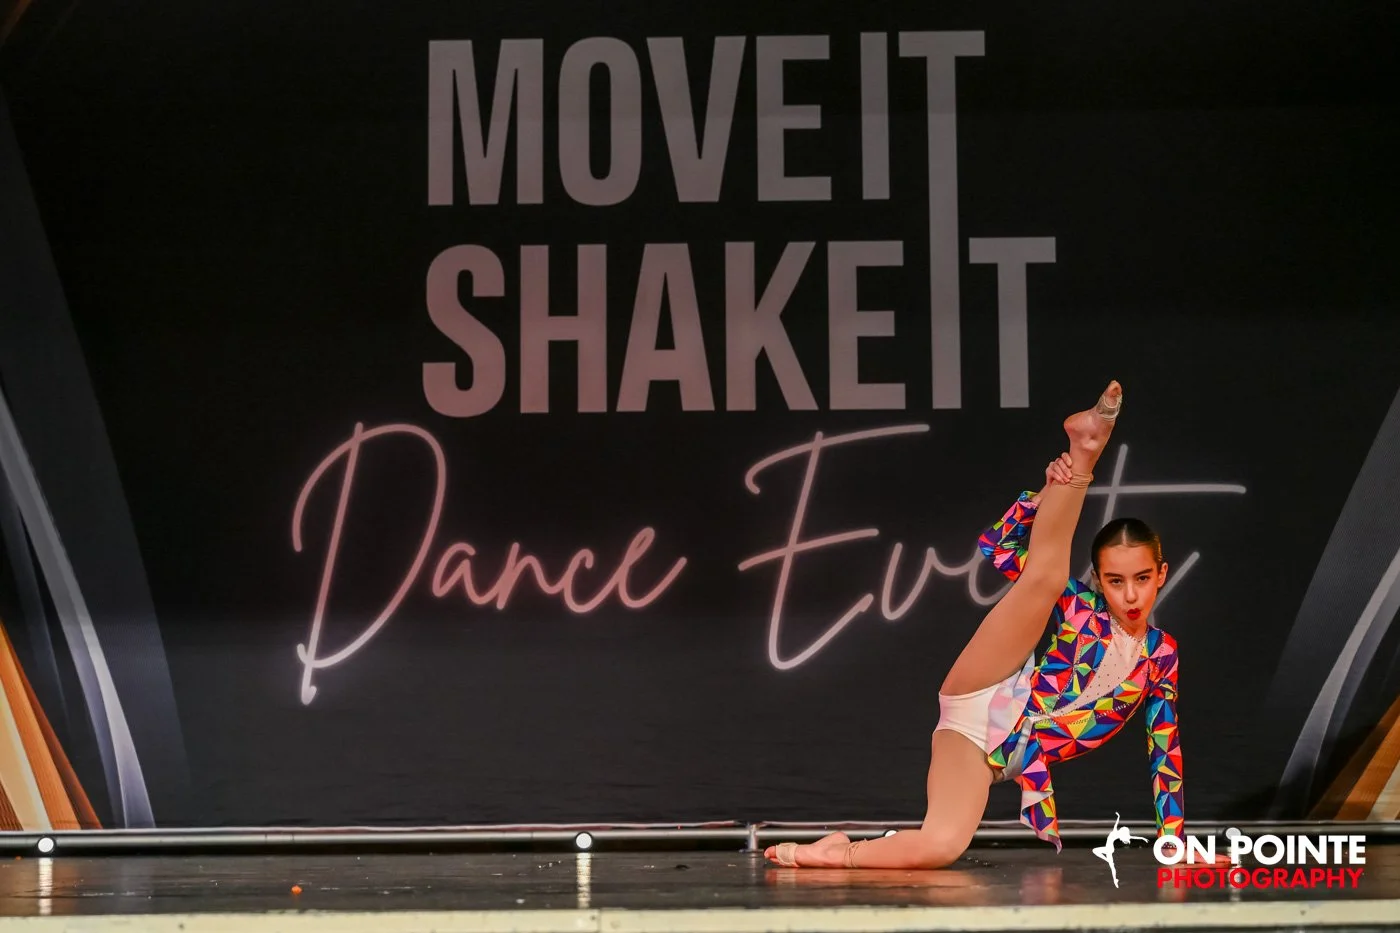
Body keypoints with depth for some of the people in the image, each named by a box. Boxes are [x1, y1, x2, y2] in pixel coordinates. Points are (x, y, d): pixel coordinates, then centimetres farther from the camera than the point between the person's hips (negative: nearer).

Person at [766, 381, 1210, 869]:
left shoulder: (1161, 655, 13)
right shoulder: (1080, 608, 6)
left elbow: (1165, 754, 16)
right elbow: (999, 544, 1)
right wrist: (1059, 483, -11)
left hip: (1014, 755, 2)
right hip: (981, 706, -2)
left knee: (941, 848, -29)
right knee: (1046, 571, -17)